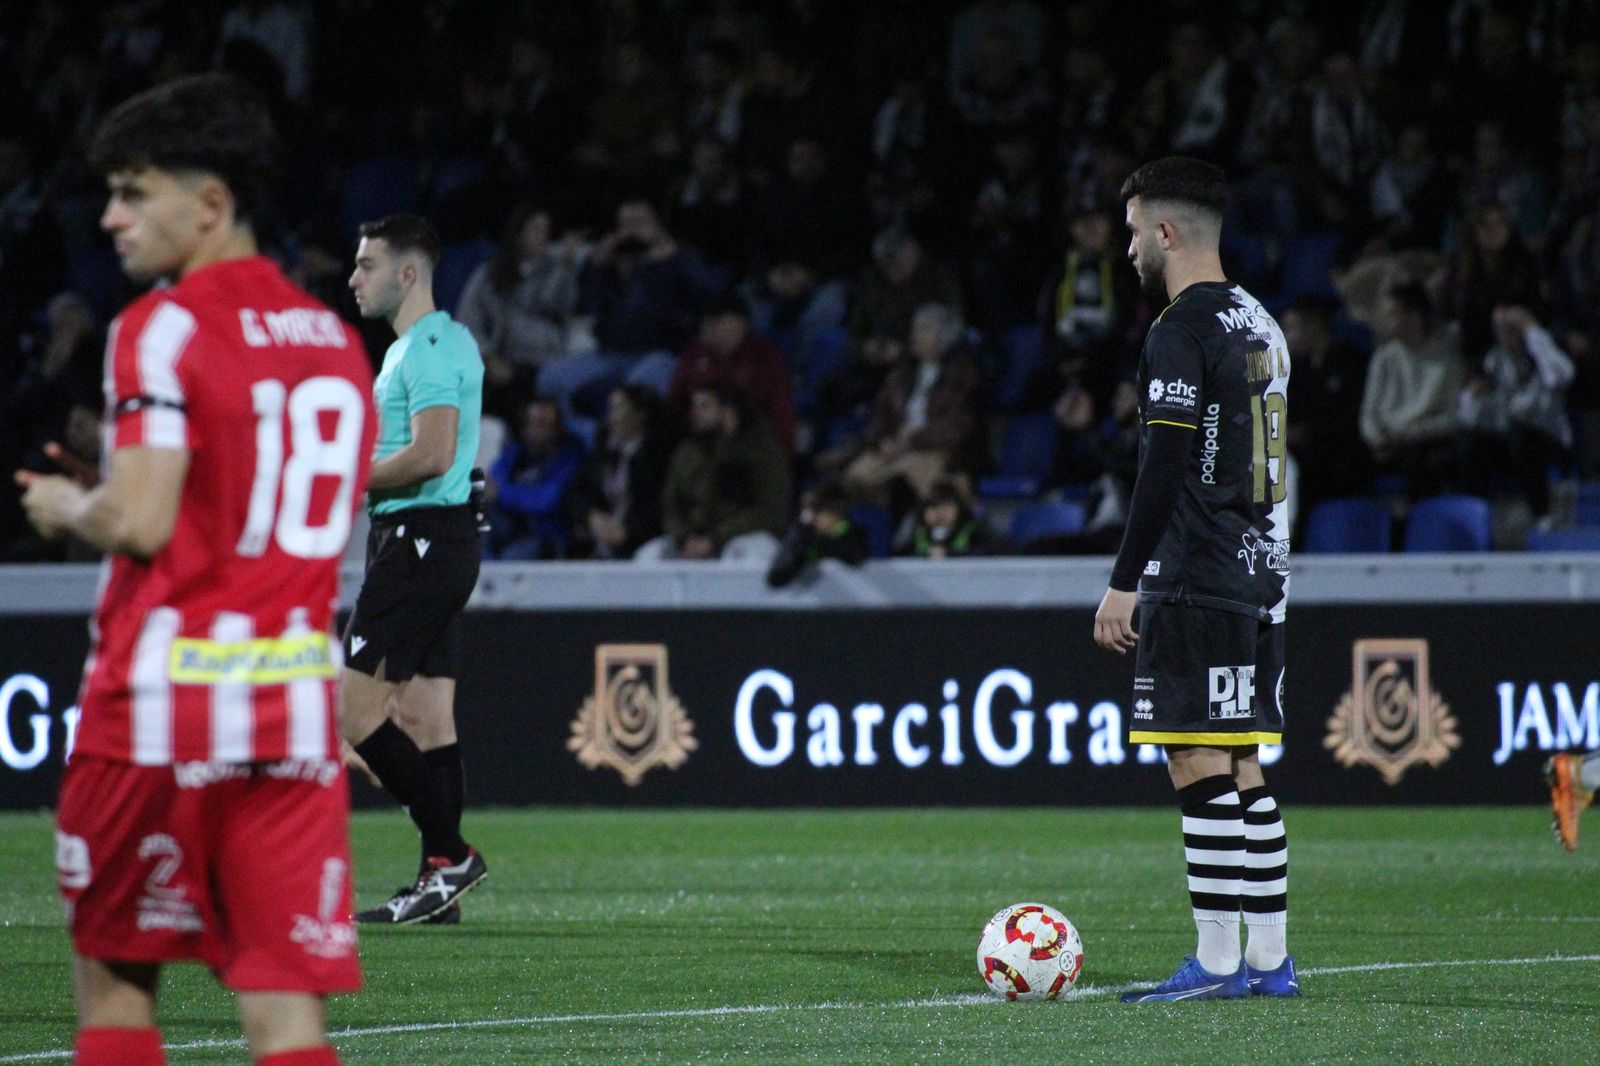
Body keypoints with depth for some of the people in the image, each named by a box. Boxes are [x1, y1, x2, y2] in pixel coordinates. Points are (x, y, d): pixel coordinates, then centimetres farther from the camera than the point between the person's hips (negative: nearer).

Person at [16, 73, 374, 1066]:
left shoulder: (166, 328, -9)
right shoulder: (337, 340, 13)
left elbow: (142, 521, -17)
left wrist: (69, 508, 4)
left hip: (167, 690, -5)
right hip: (298, 700, 5)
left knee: (114, 978, 11)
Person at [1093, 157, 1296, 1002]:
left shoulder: (1182, 331, -12)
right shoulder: (1259, 324, 17)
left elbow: (1163, 466, -17)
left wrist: (1125, 581, -13)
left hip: (1197, 583, -9)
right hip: (1259, 577, 9)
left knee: (1199, 764, -8)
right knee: (1240, 765, 11)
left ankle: (1217, 963, -10)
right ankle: (1270, 959, 11)